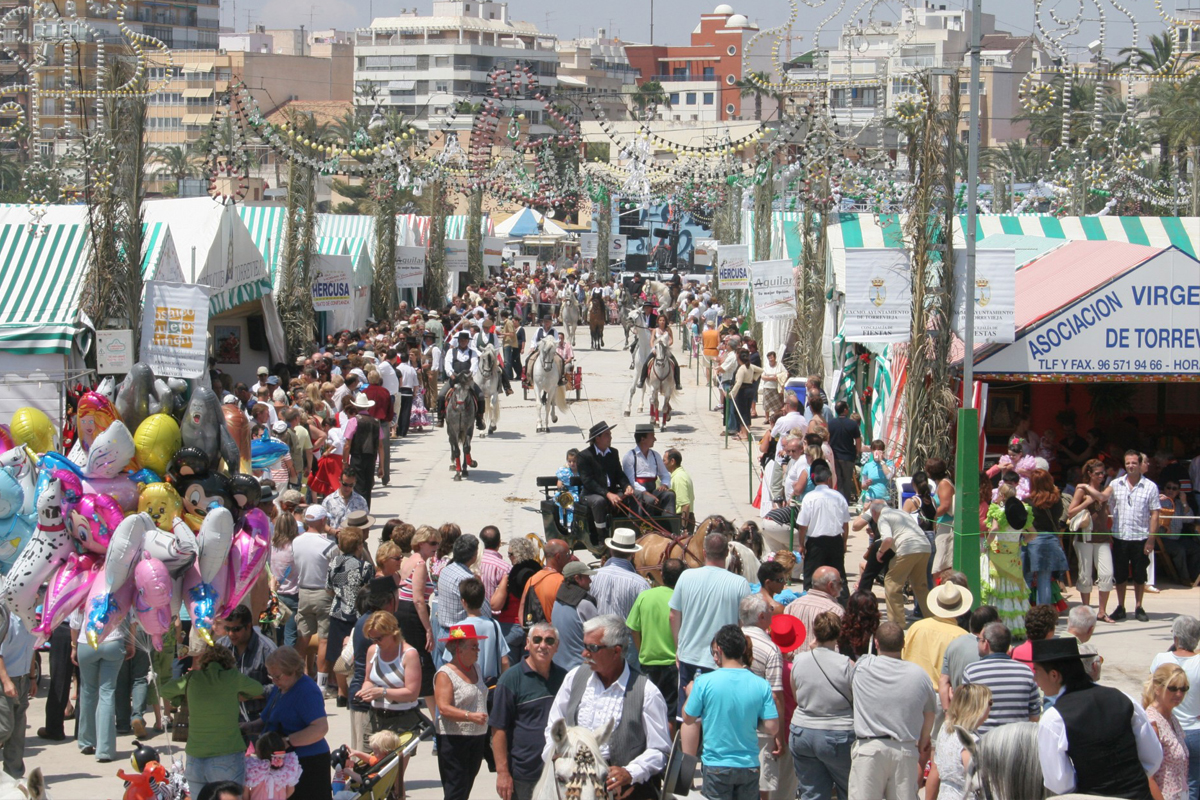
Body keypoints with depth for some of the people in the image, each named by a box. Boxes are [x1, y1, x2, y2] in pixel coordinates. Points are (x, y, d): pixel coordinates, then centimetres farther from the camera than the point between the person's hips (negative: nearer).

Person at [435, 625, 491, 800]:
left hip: (478, 738, 8)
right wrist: (470, 716, -34)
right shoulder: (445, 674, -12)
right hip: (454, 740, -8)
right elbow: (444, 708, -22)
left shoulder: (476, 669, 12)